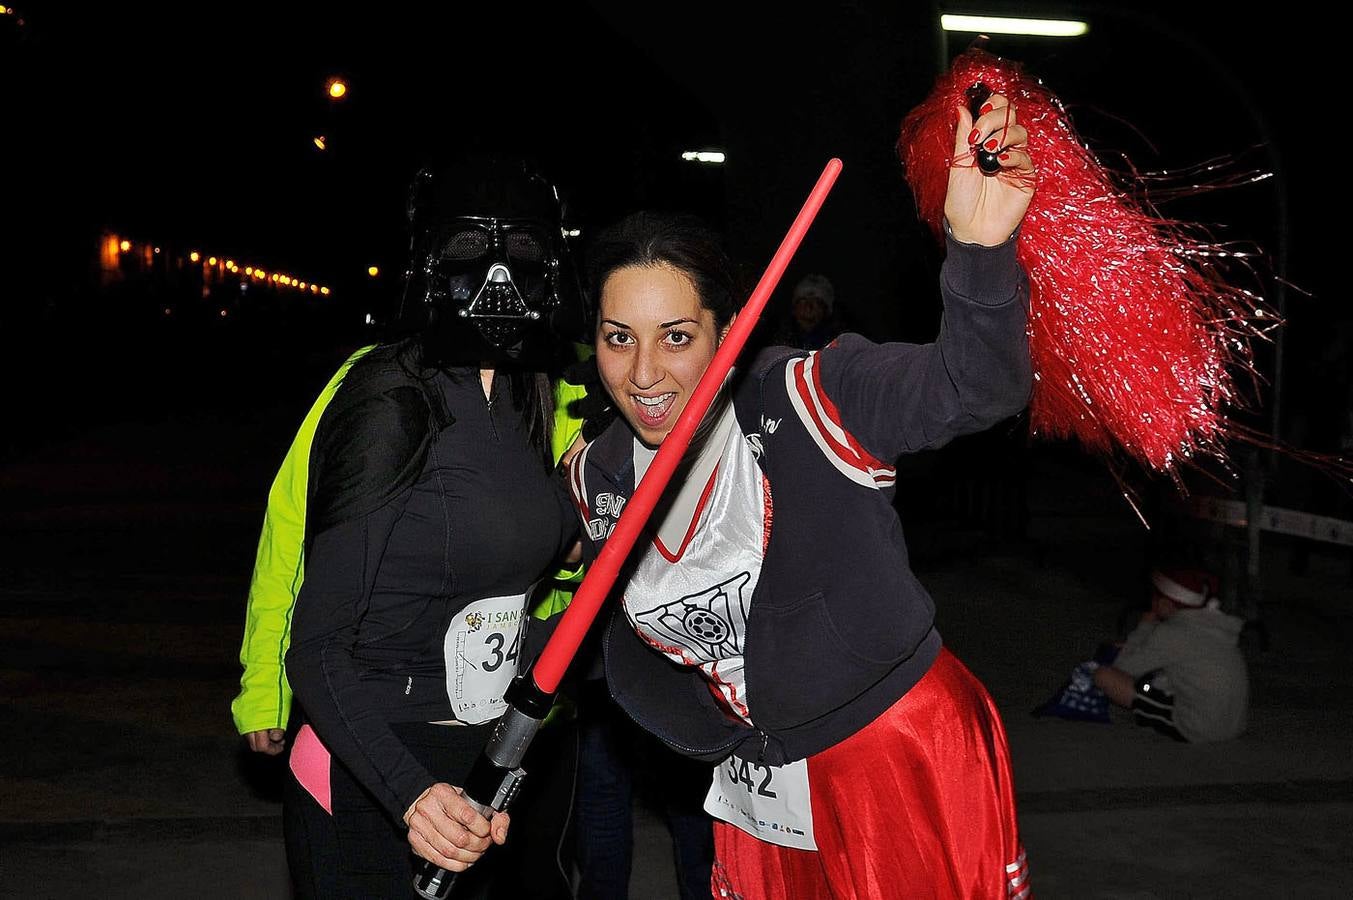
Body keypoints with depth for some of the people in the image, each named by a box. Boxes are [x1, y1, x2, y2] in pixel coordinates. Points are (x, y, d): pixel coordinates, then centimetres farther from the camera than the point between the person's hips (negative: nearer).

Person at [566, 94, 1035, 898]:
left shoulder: (808, 403, -18)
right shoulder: (600, 478, -1)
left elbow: (971, 389, -34)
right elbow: (626, 642, 10)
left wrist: (981, 252, -51)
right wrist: (719, 741, -3)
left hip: (913, 764, -5)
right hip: (765, 791, 5)